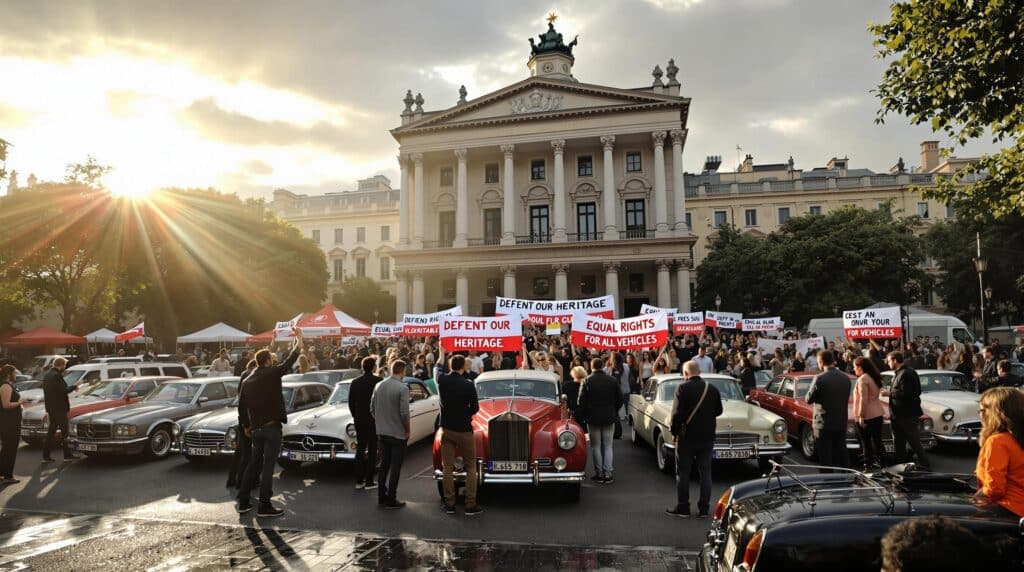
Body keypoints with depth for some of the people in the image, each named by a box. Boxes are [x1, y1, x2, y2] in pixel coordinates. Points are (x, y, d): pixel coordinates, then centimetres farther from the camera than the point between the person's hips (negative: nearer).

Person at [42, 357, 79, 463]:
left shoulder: (47, 375, 11)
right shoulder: (57, 375, -19)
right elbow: (64, 390, -22)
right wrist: (74, 386, -7)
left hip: (51, 408, 9)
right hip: (59, 408, -9)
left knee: (51, 430, 13)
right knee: (64, 430, 1)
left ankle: (46, 456, 15)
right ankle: (67, 454, 6)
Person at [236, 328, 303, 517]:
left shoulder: (247, 381, 8)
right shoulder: (271, 373, -10)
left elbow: (241, 406, 12)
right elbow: (291, 360, -5)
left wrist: (245, 426, 23)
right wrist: (299, 339, 6)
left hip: (255, 428, 6)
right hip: (272, 427, -6)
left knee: (253, 463, 17)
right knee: (268, 466, -3)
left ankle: (243, 501, 20)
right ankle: (264, 506, -1)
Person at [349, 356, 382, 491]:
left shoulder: (355, 382, 1)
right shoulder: (378, 381, -13)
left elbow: (351, 402, 6)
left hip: (359, 420, 4)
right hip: (374, 420, -4)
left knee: (360, 449, 14)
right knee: (371, 451, 3)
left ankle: (359, 481, 16)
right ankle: (369, 482, 5)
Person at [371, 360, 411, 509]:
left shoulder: (378, 386, 2)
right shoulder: (402, 388, -17)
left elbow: (372, 409, 6)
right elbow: (404, 413, -20)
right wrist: (407, 430, -6)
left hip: (381, 433, 6)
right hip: (398, 434, -6)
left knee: (384, 464, 16)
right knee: (396, 467, 4)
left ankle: (381, 497, 23)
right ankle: (391, 500, 9)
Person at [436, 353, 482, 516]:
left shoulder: (442, 380, -5)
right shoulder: (468, 385, -17)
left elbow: (437, 369, 19)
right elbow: (475, 408, -8)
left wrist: (442, 353, 36)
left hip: (446, 429, 4)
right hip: (464, 430, -4)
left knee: (447, 467, 10)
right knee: (471, 467, 7)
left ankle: (449, 504, 14)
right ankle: (470, 505, 7)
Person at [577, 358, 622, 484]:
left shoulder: (587, 381, -9)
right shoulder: (613, 380, -1)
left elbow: (581, 401, -8)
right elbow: (620, 399, 4)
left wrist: (584, 415, 6)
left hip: (593, 418, -2)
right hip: (609, 418, 2)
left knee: (596, 446, 6)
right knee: (607, 446, 8)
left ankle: (599, 474, 8)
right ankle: (608, 474, 5)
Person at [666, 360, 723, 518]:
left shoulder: (682, 388, -14)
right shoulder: (713, 389, -1)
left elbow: (677, 413, -17)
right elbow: (718, 411, 9)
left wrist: (674, 433, -5)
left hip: (687, 437, -3)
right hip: (707, 437, 4)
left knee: (683, 474, 7)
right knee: (705, 473, 11)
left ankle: (682, 507, 13)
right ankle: (703, 508, 15)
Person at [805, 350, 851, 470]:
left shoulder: (819, 378, -16)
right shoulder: (846, 378, 1)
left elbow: (809, 399, -10)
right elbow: (846, 398, 9)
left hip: (825, 424, -5)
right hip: (841, 423, 5)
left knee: (826, 458, 4)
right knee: (842, 455, 16)